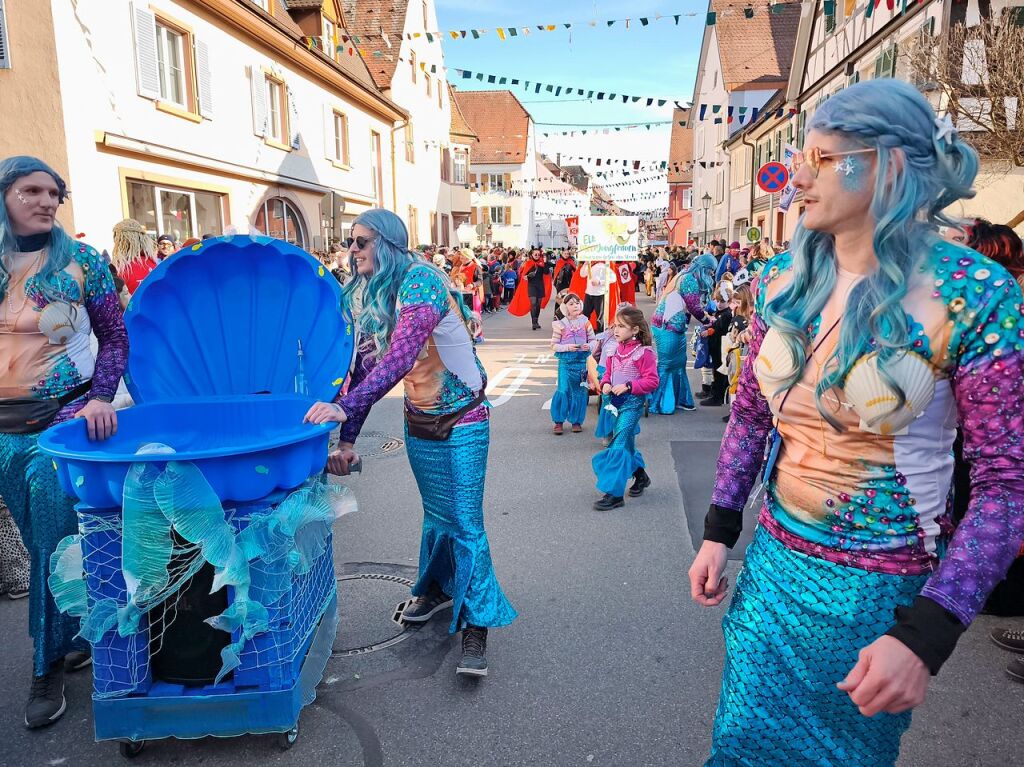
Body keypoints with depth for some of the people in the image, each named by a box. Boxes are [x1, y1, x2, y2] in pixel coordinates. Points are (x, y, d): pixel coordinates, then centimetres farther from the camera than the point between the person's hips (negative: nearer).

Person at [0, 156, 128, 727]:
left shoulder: (81, 262, -4)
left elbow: (116, 337, -2)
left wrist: (100, 397, -15)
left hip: (65, 420, -4)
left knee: (55, 545, 0)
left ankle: (49, 667, 15)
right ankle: (80, 635, 31)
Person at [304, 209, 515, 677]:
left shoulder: (421, 280, -24)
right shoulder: (369, 295, -1)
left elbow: (401, 357, -37)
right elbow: (364, 365, -1)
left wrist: (344, 406, -44)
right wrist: (347, 439, -6)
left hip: (462, 419, -6)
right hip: (418, 420, 7)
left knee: (465, 522, -3)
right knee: (437, 514, 20)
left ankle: (476, 625, 7)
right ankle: (438, 588, 40)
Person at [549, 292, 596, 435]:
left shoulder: (585, 322, 2)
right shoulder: (560, 325, -5)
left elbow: (593, 340, 9)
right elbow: (554, 345, -3)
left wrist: (589, 346, -13)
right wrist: (567, 347, -18)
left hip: (582, 361, 2)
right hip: (566, 362, -2)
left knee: (579, 392, 7)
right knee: (563, 391, -7)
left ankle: (576, 421, 21)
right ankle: (558, 422, 6)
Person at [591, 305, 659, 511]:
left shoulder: (643, 353, -14)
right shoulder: (615, 351, 7)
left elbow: (652, 381, -15)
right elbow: (608, 373, 18)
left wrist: (628, 386, -22)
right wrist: (605, 384, -4)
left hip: (632, 403, -8)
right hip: (616, 402, 8)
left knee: (619, 444, -12)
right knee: (626, 443, 19)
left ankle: (614, 494, -9)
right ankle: (641, 476, 42)